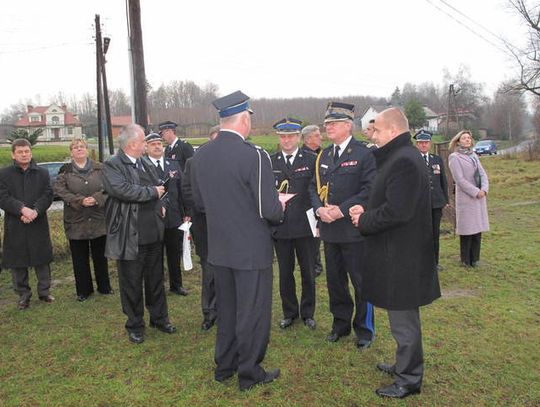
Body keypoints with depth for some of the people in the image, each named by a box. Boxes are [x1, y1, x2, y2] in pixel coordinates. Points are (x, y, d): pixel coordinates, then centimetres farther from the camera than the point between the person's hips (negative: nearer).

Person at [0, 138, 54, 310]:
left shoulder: (42, 173, 7)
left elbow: (48, 195, -2)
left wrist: (35, 211, -17)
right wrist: (22, 209, -20)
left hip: (39, 224, 1)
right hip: (15, 226, 0)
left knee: (42, 260, 7)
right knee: (18, 262, 6)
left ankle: (44, 291, 21)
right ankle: (23, 295, 19)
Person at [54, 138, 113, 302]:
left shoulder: (99, 168, 3)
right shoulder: (65, 171, 3)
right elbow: (59, 190, -8)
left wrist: (97, 199, -20)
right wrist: (79, 201, -19)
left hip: (98, 219, 0)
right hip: (76, 221, 0)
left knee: (100, 256, 10)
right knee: (80, 258, 8)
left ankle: (104, 286, 25)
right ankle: (83, 290, 21)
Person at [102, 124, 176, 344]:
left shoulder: (145, 165, 13)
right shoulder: (112, 165, -11)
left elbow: (159, 188, 25)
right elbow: (123, 190, -26)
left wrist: (160, 204, 6)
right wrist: (152, 192, -15)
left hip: (153, 234, 7)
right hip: (129, 237, -6)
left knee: (155, 279, 17)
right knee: (132, 283, 7)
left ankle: (159, 318, 33)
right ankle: (135, 325, 24)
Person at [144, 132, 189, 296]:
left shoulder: (173, 164, 9)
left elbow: (181, 189, 9)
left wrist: (185, 213, 7)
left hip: (175, 217, 5)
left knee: (175, 253, 16)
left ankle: (176, 284, 33)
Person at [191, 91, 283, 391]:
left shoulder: (200, 156, -1)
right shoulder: (254, 156, -21)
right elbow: (270, 211, -21)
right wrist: (280, 205, 1)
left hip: (219, 249, 6)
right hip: (252, 250, -6)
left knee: (227, 309, 22)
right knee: (253, 312, 11)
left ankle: (224, 366, 36)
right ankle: (250, 373, 26)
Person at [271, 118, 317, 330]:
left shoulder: (311, 160, 0)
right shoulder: (270, 162, 4)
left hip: (304, 225, -1)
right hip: (280, 226, 1)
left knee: (308, 273, 11)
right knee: (285, 273, 13)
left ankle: (308, 313, 29)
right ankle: (289, 313, 30)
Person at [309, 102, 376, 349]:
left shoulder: (363, 154, -8)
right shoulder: (324, 155, 12)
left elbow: (370, 189, -15)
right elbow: (315, 187, 13)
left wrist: (342, 209, -20)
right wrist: (319, 208, -6)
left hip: (354, 229, -6)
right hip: (329, 229, 6)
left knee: (360, 282, 5)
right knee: (334, 280, 16)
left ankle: (364, 330, 23)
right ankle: (340, 324, 33)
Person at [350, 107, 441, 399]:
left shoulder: (403, 161, -21)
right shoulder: (402, 156, 13)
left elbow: (397, 211, -27)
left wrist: (364, 221, -12)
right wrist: (367, 211, 4)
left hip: (400, 257, -10)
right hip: (400, 254, 10)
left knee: (403, 320, 4)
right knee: (403, 317, 22)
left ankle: (409, 380, 20)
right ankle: (405, 366, 38)